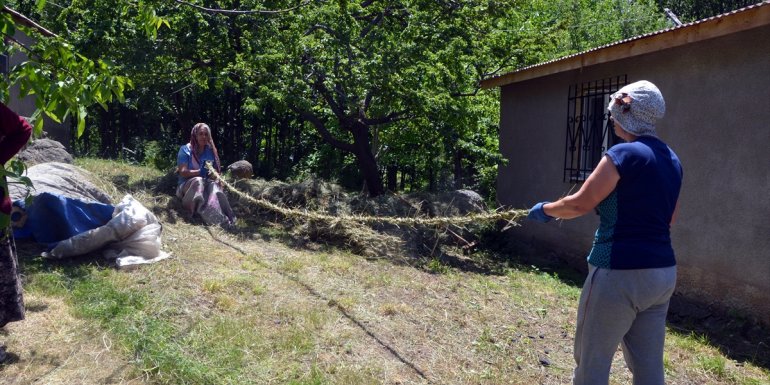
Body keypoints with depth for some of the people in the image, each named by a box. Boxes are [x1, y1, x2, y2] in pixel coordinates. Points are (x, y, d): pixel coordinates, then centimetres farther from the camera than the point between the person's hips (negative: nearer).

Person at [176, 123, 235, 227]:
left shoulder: (210, 151, 11)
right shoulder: (185, 149, -1)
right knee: (198, 181, -37)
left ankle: (227, 218, -54)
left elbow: (216, 171, 7)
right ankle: (215, 220, -56)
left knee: (213, 184, -33)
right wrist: (200, 172, -27)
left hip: (207, 184, 3)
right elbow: (183, 172, -11)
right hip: (188, 185, -2)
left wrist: (214, 174, -18)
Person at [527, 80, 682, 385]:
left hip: (620, 273, -8)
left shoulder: (624, 154, -14)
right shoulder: (671, 160, 11)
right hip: (662, 272, 8)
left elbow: (579, 204, -10)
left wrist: (545, 210, 8)